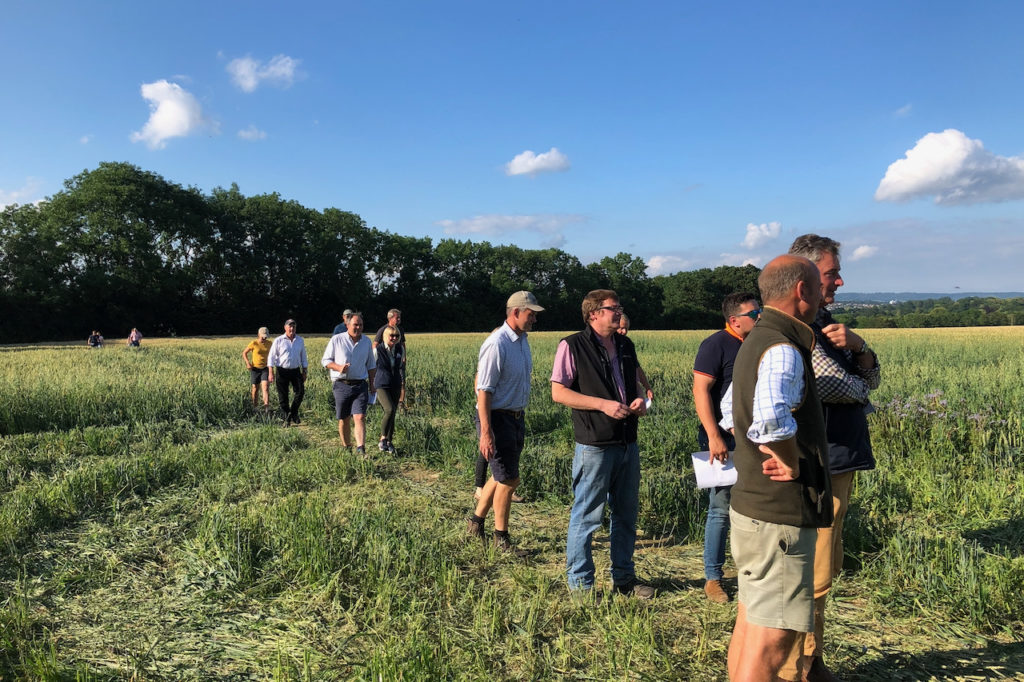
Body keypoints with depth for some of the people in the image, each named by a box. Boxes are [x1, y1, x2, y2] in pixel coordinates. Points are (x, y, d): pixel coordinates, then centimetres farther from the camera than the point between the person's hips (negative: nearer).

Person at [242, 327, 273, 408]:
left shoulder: (269, 343, -1)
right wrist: (248, 363, -14)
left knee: (265, 387, -16)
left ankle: (266, 404, -30)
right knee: (255, 388, 8)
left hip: (265, 368, 1)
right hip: (255, 368, -1)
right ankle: (254, 406, 26)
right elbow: (244, 353, 0)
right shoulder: (254, 343, -11)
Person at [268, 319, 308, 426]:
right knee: (283, 396, 1)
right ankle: (286, 418, 13)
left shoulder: (300, 340, 8)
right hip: (282, 371, -2)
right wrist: (271, 372, -9)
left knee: (300, 391, -7)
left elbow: (303, 357, 16)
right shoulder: (278, 340, -1)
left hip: (295, 371, 2)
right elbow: (271, 356, -1)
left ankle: (293, 413, 13)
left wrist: (305, 371, 13)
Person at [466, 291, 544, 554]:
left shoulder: (522, 340, 9)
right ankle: (501, 538, 15)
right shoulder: (496, 345, -20)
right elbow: (483, 390, -21)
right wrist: (486, 433, -24)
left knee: (502, 476, 17)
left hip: (516, 416, 9)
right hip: (497, 418, -9)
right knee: (509, 479, -1)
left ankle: (476, 522, 34)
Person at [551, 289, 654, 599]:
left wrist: (639, 400, 1)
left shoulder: (626, 346, 15)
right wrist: (603, 404, -18)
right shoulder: (572, 346, -6)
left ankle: (624, 577, 30)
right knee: (586, 516, 0)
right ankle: (580, 583, 15)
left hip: (628, 443, 7)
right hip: (594, 445, -7)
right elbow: (558, 392, -11)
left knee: (627, 514, 15)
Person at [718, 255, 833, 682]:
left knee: (751, 623, 20)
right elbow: (771, 417, -39)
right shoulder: (783, 349, -19)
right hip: (779, 515, -10)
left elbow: (731, 411, 25)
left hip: (750, 503, 10)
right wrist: (792, 464, -21)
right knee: (775, 634, -2)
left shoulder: (755, 342, 13)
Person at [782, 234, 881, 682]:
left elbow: (871, 380, 13)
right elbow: (839, 388, -22)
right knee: (811, 577, -3)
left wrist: (858, 347, -7)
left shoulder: (823, 322, 16)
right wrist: (858, 386, 1)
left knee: (822, 573, 18)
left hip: (837, 464, 10)